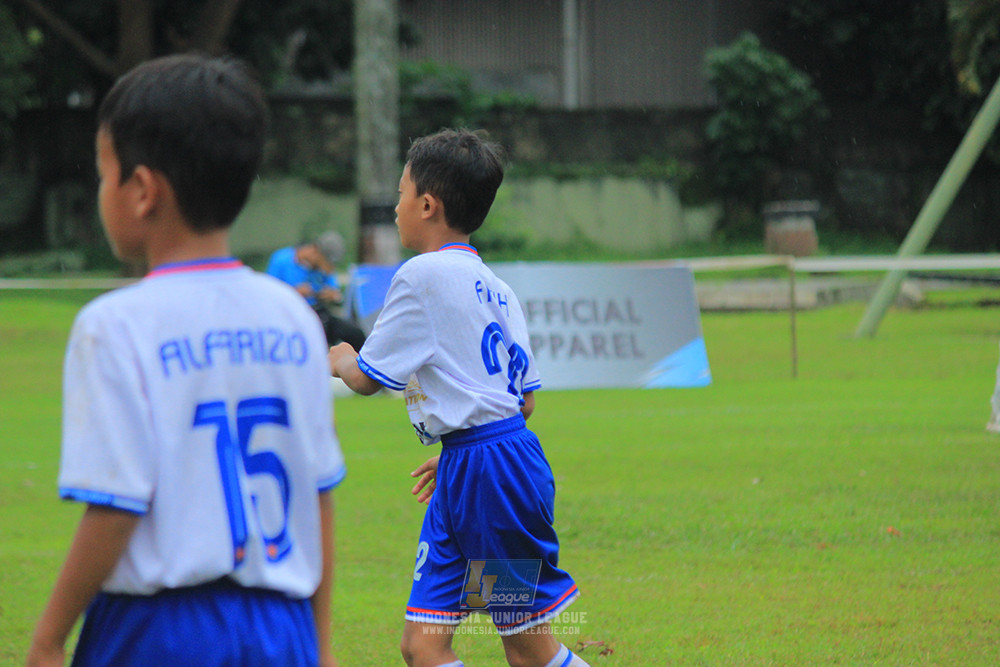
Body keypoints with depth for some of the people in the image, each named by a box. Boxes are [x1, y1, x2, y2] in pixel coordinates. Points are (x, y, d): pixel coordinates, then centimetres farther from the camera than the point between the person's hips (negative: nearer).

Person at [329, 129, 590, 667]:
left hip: (489, 474, -9)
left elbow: (367, 379, -4)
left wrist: (340, 360, 19)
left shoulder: (423, 275, -10)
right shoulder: (492, 286, 16)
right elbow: (525, 399, 17)